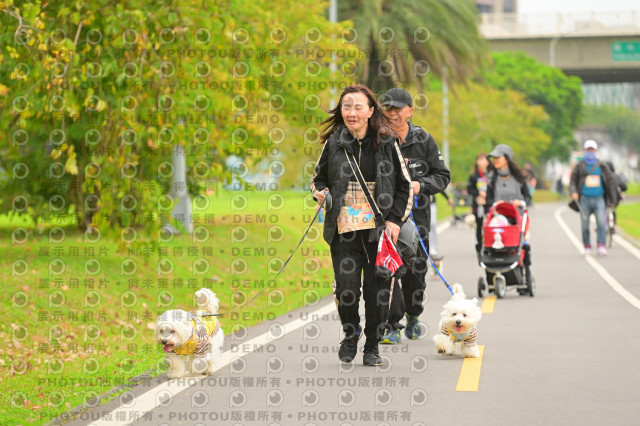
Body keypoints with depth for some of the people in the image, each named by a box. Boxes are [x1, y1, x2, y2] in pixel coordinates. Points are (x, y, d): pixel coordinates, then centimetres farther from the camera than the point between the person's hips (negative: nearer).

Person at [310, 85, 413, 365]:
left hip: (379, 228, -1)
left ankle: (372, 347, 18)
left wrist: (394, 220, -3)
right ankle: (350, 334, 22)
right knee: (346, 287, -7)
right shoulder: (334, 142, 5)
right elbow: (318, 177, 19)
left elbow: (404, 185, 6)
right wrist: (320, 192, -3)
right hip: (344, 227, 1)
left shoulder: (386, 142, 0)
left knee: (377, 288, 1)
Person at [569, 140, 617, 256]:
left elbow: (611, 182, 14)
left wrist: (612, 200, 14)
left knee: (601, 222, -14)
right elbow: (573, 181, 6)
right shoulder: (580, 167, 6)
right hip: (585, 199, 0)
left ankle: (601, 246, -15)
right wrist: (573, 192, -14)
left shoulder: (602, 166, 8)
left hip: (599, 198, 0)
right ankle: (587, 247, 14)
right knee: (585, 224, 1)